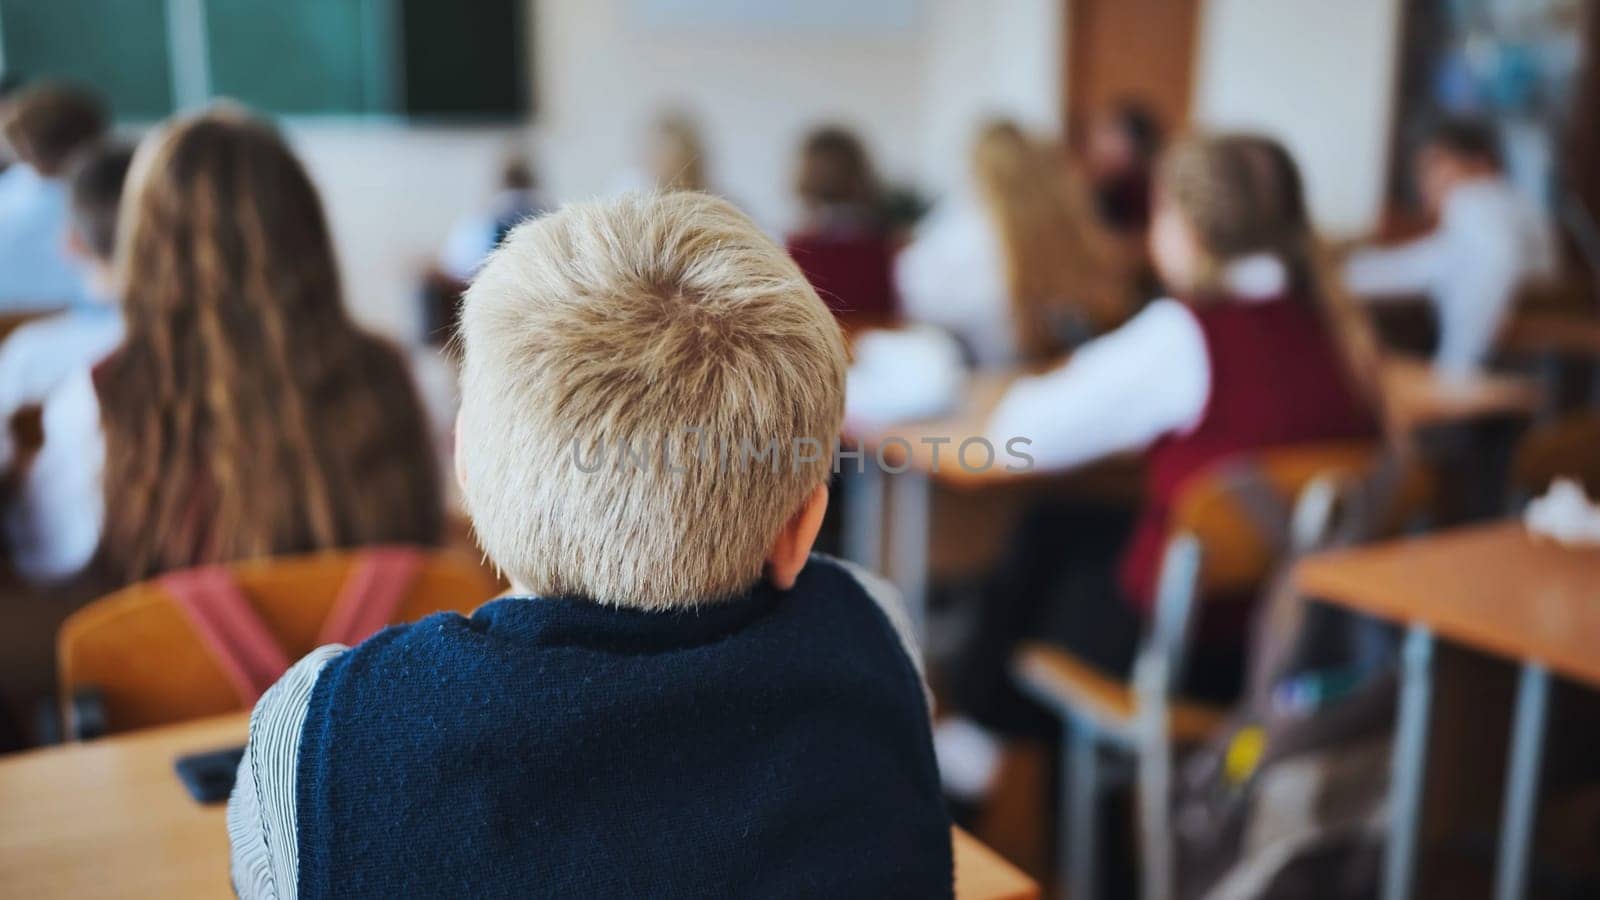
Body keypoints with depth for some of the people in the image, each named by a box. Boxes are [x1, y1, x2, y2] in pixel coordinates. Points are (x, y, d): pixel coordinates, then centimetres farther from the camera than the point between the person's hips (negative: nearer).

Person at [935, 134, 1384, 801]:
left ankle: (970, 748, 40)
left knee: (1051, 538, 22)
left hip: (1196, 649, -6)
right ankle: (971, 741, 35)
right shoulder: (1340, 328, -1)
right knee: (1052, 533, 21)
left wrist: (1030, 396, 5)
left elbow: (1024, 435, -15)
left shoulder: (1187, 333, -20)